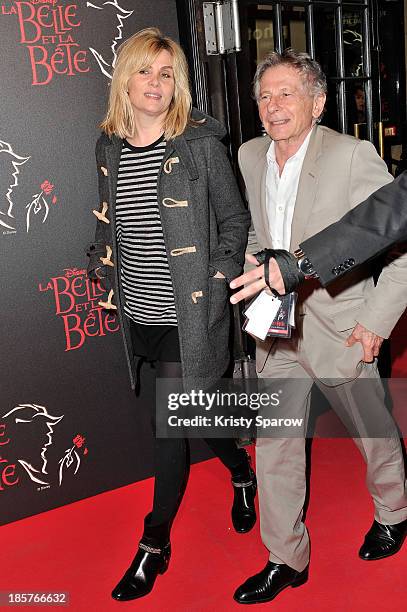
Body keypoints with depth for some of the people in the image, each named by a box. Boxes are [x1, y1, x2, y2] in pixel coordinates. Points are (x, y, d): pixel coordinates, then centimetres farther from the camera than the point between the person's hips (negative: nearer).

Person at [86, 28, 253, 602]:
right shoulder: (109, 147, 7)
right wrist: (102, 261, 3)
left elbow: (235, 221, -3)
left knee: (170, 425, 1)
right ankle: (243, 474, 48)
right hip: (140, 316, 5)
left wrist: (215, 284, -11)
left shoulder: (200, 142, -7)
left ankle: (155, 544, 22)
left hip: (188, 317, -5)